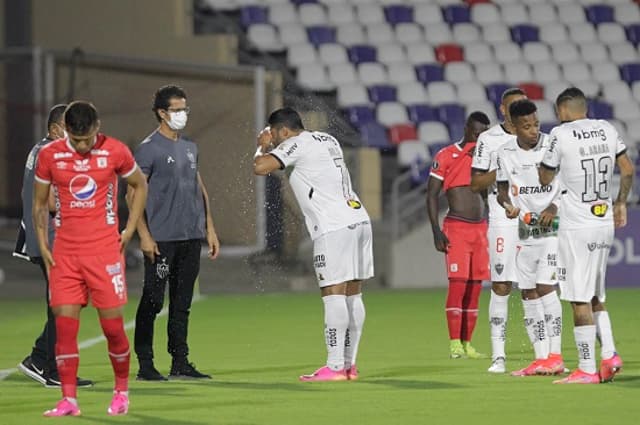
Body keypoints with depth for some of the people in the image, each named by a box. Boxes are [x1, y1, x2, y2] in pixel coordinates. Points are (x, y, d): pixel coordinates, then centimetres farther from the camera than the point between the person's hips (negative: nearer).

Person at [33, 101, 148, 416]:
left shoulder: (115, 152, -3)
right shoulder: (49, 155, 0)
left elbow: (140, 186, 13)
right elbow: (39, 203, 11)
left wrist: (129, 229, 5)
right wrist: (43, 245, 3)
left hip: (105, 250, -2)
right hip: (65, 253, 2)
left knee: (112, 324, -1)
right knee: (64, 324, -5)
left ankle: (121, 390, 18)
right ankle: (68, 400, -1)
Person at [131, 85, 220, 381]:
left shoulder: (190, 148, 16)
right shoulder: (149, 148, -6)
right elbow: (135, 194, -9)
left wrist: (209, 228, 18)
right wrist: (144, 235, -16)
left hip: (191, 236, 7)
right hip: (162, 239, -7)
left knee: (182, 303, 10)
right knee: (153, 301, -4)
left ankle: (180, 363, 15)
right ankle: (145, 365, 0)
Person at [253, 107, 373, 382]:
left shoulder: (296, 144, -5)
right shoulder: (328, 140, 20)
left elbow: (260, 168, -13)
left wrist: (263, 147, 9)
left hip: (334, 228, -9)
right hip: (359, 220, 9)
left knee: (333, 295, -9)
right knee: (353, 295, 9)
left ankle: (335, 367, -11)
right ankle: (350, 364, 12)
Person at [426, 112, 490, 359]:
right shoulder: (446, 156, -2)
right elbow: (432, 195, -3)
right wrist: (436, 231, -10)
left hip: (481, 228, 5)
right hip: (456, 228, -5)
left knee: (475, 286, 3)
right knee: (458, 283, -11)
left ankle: (467, 343, 5)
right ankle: (455, 343, -10)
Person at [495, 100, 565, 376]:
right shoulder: (505, 154, 3)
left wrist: (554, 208, -17)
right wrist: (507, 204, -8)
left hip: (552, 227, -5)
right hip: (524, 228, 5)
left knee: (545, 287, -14)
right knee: (528, 293, 4)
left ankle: (555, 356, -9)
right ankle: (541, 358, 10)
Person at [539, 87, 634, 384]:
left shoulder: (561, 135, -11)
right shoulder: (607, 130, 6)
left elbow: (544, 179, -2)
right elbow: (627, 169, 14)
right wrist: (620, 202, 27)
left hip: (577, 228, -6)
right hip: (605, 225, 6)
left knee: (580, 300, -3)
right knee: (595, 297, 18)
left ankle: (587, 369, -3)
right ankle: (609, 354, 5)